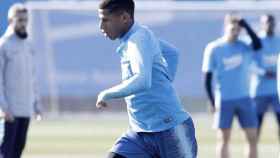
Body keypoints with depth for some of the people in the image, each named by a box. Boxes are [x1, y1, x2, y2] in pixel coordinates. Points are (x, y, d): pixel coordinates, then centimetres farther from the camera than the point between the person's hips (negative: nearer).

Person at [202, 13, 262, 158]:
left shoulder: (243, 46, 3)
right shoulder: (214, 48, -4)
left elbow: (258, 44, -18)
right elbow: (208, 77, -3)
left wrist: (246, 25, -19)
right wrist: (212, 101, -8)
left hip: (244, 98, 3)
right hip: (224, 100, -3)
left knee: (252, 137, 1)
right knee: (224, 139, 2)